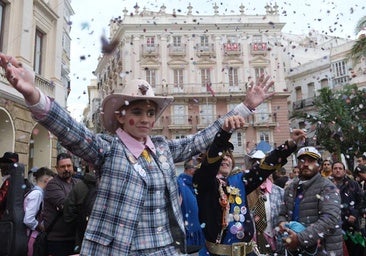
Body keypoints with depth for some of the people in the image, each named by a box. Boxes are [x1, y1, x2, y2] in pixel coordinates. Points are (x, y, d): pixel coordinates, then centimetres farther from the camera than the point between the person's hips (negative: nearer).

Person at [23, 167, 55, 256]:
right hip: (32, 237, -8)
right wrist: (41, 227, -11)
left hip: (34, 235, 8)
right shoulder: (37, 193, -19)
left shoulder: (37, 192, 6)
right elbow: (28, 220, -25)